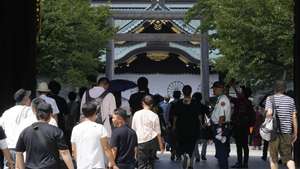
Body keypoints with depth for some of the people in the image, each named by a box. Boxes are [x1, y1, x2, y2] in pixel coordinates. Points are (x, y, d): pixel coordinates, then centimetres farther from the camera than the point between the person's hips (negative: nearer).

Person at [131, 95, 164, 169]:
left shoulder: (136, 114, 1)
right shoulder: (154, 116, -4)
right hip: (152, 140, 0)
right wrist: (161, 144, 8)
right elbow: (158, 132, -1)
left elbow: (133, 129, 9)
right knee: (150, 163, 14)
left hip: (141, 142, 0)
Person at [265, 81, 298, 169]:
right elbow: (294, 117, 5)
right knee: (288, 157, 5)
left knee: (273, 157, 9)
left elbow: (269, 113, -17)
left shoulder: (270, 99, -2)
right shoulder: (290, 100, 6)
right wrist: (295, 133, 11)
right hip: (287, 132, 2)